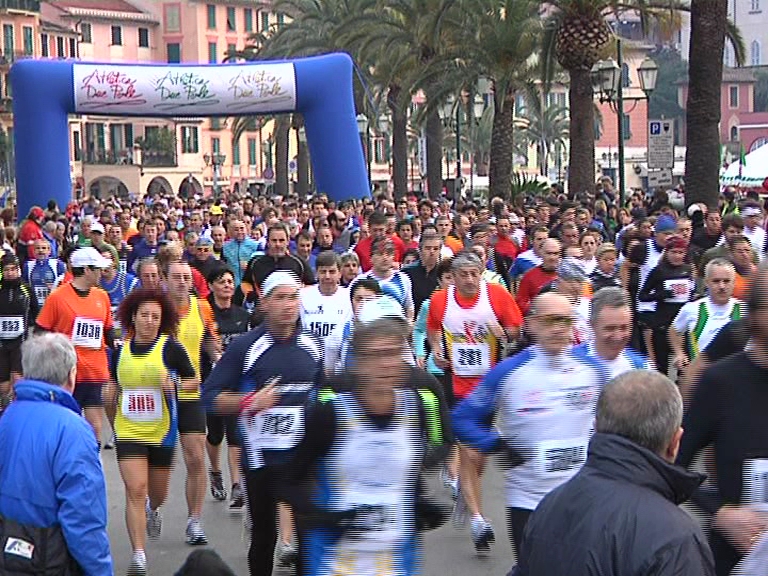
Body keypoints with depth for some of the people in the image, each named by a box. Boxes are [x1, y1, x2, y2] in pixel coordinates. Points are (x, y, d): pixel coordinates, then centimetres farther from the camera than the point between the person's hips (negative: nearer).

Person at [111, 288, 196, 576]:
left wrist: (175, 384, -20)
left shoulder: (170, 348, -7)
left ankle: (152, 509, 54)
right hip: (128, 432, 1)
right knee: (135, 491, -13)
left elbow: (194, 380, -1)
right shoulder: (120, 351, 2)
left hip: (162, 433, 0)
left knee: (158, 493, 16)